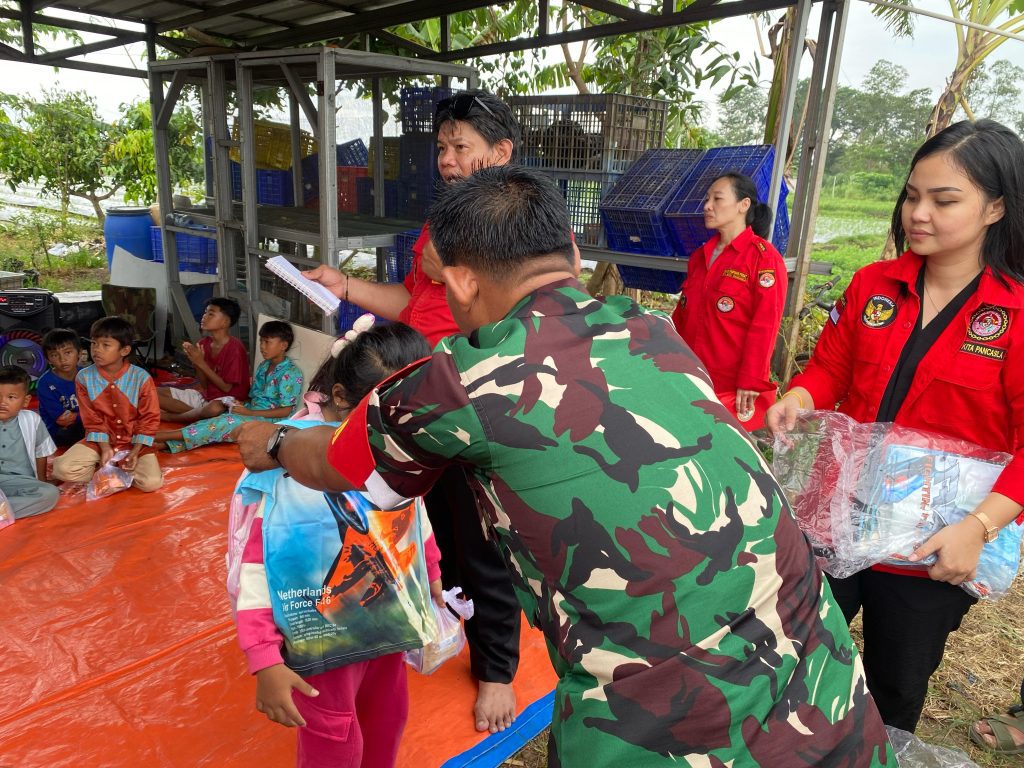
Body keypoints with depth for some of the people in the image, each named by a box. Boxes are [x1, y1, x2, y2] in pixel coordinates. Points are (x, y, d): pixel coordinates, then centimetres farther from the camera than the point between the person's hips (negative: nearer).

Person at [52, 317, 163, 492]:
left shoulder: (141, 378, -14)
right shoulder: (84, 377, -6)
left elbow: (149, 418, -10)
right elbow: (91, 419, -3)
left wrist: (135, 452, -17)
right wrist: (105, 448, -14)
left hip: (134, 442, -2)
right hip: (100, 440, 2)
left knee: (152, 482, -23)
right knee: (63, 470, -22)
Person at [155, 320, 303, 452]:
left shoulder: (290, 373, -13)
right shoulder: (263, 366, 14)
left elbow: (285, 411, -18)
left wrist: (249, 412, -20)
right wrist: (240, 404, -5)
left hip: (269, 419, -8)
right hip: (251, 411, 8)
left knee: (228, 421, -29)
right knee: (215, 407, -16)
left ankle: (166, 436, -33)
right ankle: (170, 442, -29)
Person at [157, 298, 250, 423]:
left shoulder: (235, 348, -17)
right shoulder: (203, 343, 3)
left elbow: (227, 388, -17)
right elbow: (204, 385, 5)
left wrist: (201, 363, -19)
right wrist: (195, 362, -12)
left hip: (227, 400, -7)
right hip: (205, 395, 7)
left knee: (215, 408, -43)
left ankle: (169, 416, -16)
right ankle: (198, 413, -15)